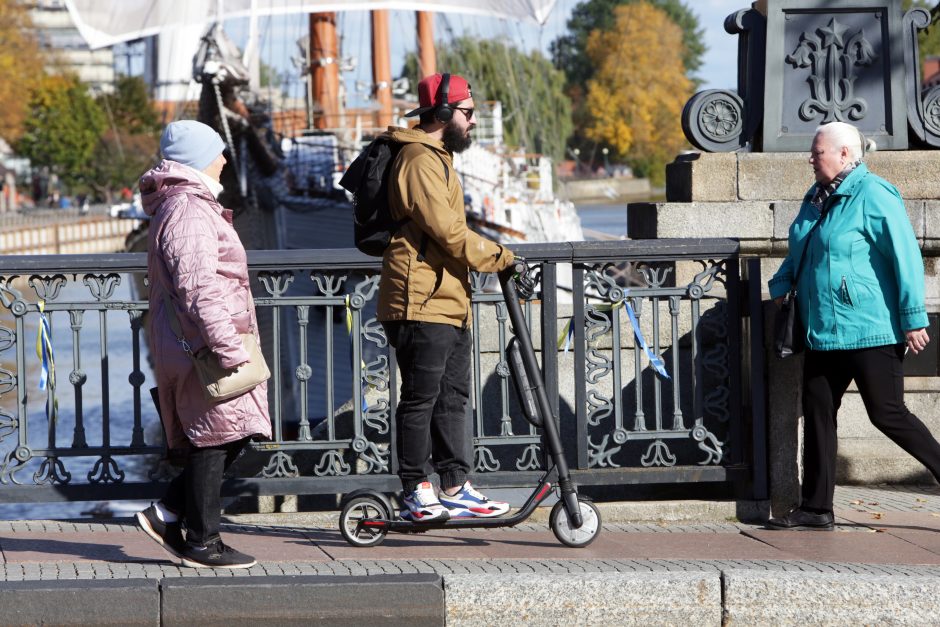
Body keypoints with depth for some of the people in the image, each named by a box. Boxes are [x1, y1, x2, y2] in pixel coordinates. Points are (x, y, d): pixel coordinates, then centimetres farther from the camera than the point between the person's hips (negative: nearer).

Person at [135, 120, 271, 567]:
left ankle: (167, 514, 12)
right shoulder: (188, 211, -16)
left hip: (182, 343, 11)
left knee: (227, 437, 12)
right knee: (216, 440, -5)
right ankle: (202, 543, 0)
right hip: (201, 345, -11)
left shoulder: (184, 205, 20)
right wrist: (227, 346, -24)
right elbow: (198, 287, -24)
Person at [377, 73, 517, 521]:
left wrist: (498, 259, 19)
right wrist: (502, 259, -13)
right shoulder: (420, 161, -14)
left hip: (449, 303, 11)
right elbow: (449, 232, -20)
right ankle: (417, 492, 0)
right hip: (423, 303, -11)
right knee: (420, 399, -5)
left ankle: (455, 490, 16)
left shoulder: (436, 159, 21)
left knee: (452, 397, 12)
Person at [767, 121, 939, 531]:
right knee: (817, 413, 7)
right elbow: (798, 253, 31)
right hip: (823, 332, 9)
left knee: (887, 414, -7)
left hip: (869, 331, -9)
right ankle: (815, 509, 11)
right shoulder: (817, 198, 15)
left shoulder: (872, 196, -13)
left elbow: (905, 257, -16)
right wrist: (780, 286, 16)